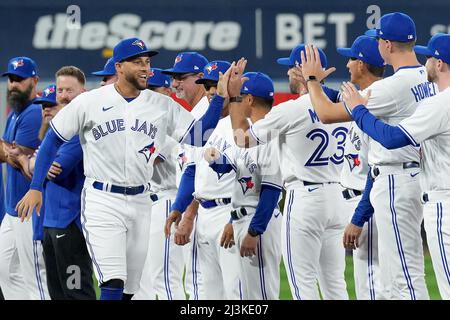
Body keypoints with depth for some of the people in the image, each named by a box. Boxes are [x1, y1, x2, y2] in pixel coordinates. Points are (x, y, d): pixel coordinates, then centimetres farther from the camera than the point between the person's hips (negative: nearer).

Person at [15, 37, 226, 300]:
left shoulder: (163, 106, 4)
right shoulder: (89, 102, -4)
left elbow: (200, 135, -2)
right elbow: (53, 140, 3)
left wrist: (220, 96, -13)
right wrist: (36, 188, -1)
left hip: (140, 202, 4)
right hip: (102, 201, -4)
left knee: (129, 289, 9)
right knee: (113, 283, -18)